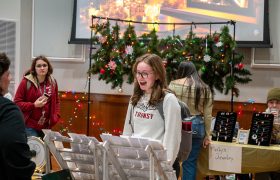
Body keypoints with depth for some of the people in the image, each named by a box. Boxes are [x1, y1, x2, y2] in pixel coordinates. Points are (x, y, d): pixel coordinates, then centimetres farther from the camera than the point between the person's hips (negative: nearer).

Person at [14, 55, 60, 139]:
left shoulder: (52, 82, 7)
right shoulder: (26, 82, -7)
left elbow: (56, 101, 17)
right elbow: (17, 102, -6)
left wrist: (56, 116, 2)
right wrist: (34, 105, -17)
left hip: (46, 126, 4)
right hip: (30, 126, -4)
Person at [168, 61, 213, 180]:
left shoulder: (174, 84, -4)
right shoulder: (205, 89, 4)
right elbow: (207, 115, 5)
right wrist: (207, 135, 12)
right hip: (196, 127, 2)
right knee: (190, 163, 6)